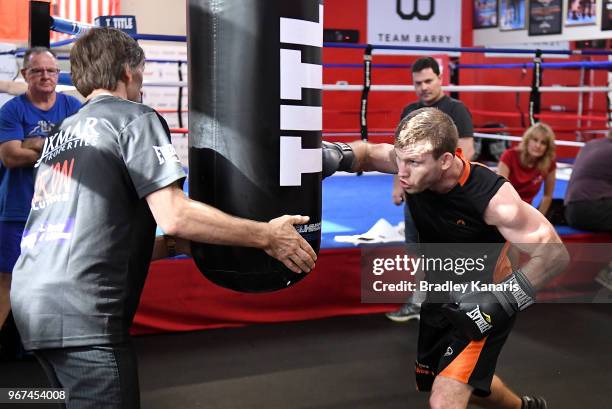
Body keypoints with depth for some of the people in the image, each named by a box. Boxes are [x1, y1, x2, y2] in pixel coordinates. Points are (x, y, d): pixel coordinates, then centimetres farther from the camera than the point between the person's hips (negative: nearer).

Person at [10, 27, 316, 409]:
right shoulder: (135, 119, -2)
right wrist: (266, 236, -6)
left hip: (32, 299, 9)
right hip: (82, 310, -8)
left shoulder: (60, 133, 21)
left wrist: (170, 244, 28)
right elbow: (174, 215, -13)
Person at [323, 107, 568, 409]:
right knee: (468, 382, 27)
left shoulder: (489, 194, -33)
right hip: (440, 295, 7)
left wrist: (501, 300, -37)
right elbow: (368, 153, -2)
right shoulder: (412, 158, -20)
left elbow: (554, 253, -28)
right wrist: (339, 154, -25)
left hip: (482, 303, -6)